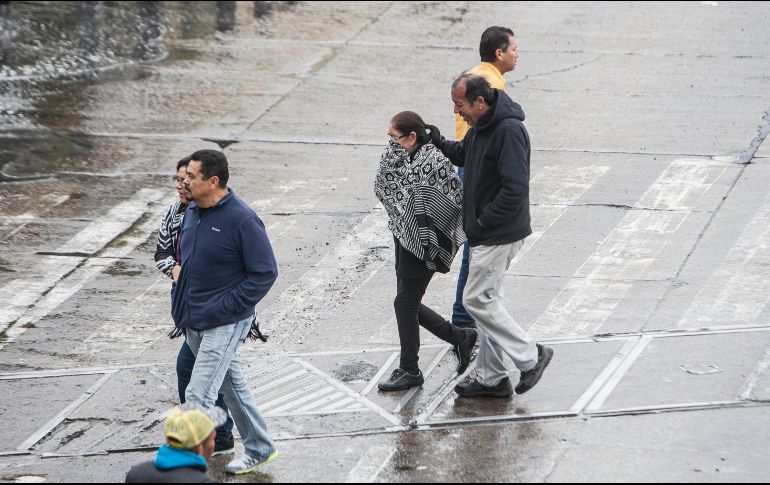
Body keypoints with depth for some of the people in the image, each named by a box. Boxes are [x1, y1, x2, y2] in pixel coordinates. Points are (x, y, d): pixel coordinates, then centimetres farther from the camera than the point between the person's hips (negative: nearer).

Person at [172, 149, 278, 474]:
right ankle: (259, 448, 37)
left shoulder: (242, 220, -20)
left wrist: (226, 308, -18)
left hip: (224, 325, -9)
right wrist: (181, 301, 11)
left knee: (198, 398, -11)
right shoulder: (192, 211, 5)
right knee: (232, 386, 22)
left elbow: (265, 273, -17)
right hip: (193, 321, 9)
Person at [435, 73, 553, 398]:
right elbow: (463, 154, 27)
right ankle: (490, 378, 22)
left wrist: (483, 222, -20)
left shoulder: (508, 131, -24)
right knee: (486, 300, 14)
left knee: (477, 300, -5)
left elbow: (515, 189, -28)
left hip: (499, 234, -10)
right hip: (487, 234, 10)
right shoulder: (481, 126, 8)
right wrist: (439, 143, 7)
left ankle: (530, 356, 6)